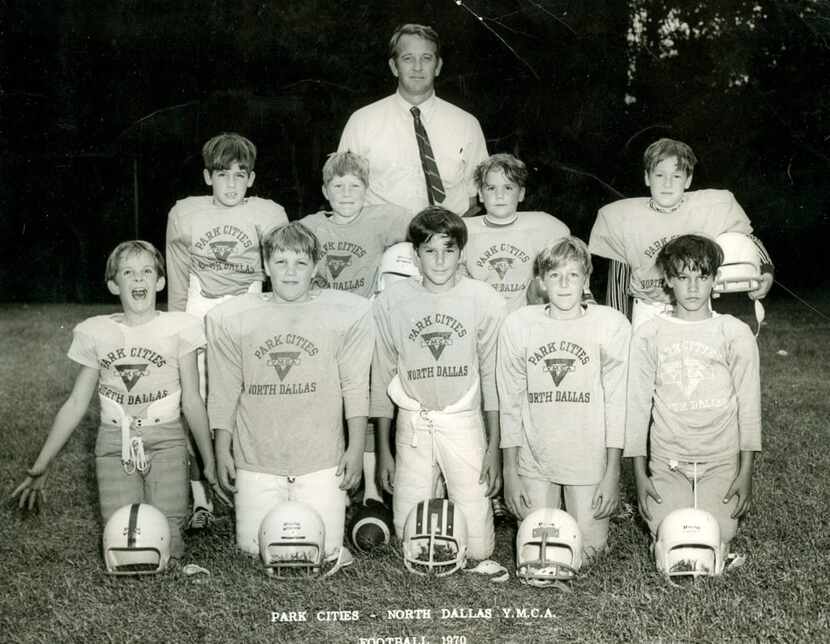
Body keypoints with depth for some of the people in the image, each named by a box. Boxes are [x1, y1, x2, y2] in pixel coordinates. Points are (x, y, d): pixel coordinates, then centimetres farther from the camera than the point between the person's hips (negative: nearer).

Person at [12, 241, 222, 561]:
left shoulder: (178, 328, -1)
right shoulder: (96, 332, 4)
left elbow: (192, 401, 4)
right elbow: (76, 403, 8)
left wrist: (209, 463, 6)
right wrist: (40, 466, 6)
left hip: (165, 440, -1)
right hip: (114, 442, 1)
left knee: (167, 546, -12)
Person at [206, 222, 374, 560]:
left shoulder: (348, 312, -3)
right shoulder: (231, 318, 1)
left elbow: (356, 388, 0)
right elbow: (223, 392, 7)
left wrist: (356, 448, -1)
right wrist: (222, 451, 5)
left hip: (321, 458, -1)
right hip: (256, 460, 1)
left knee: (323, 549, -4)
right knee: (256, 548, 0)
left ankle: (334, 503, 26)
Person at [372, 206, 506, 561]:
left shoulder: (485, 301, -4)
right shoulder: (390, 302, -2)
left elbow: (492, 377, 2)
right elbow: (381, 378, 5)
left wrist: (494, 447, 0)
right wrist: (383, 450, 6)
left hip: (465, 421, 0)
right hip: (413, 424, 1)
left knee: (477, 548, -2)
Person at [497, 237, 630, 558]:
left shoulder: (612, 324, -8)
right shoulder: (518, 324, -4)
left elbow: (617, 402, -5)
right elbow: (510, 402, 1)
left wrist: (612, 472, -6)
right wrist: (510, 471, 1)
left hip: (590, 459, -1)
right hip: (534, 459, 1)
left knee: (588, 549, 5)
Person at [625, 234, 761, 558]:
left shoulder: (736, 333, -1)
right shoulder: (648, 334, 0)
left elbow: (749, 404, 2)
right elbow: (638, 404, 3)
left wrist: (746, 471, -1)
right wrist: (640, 474, 2)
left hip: (721, 461, 0)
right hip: (667, 461, 0)